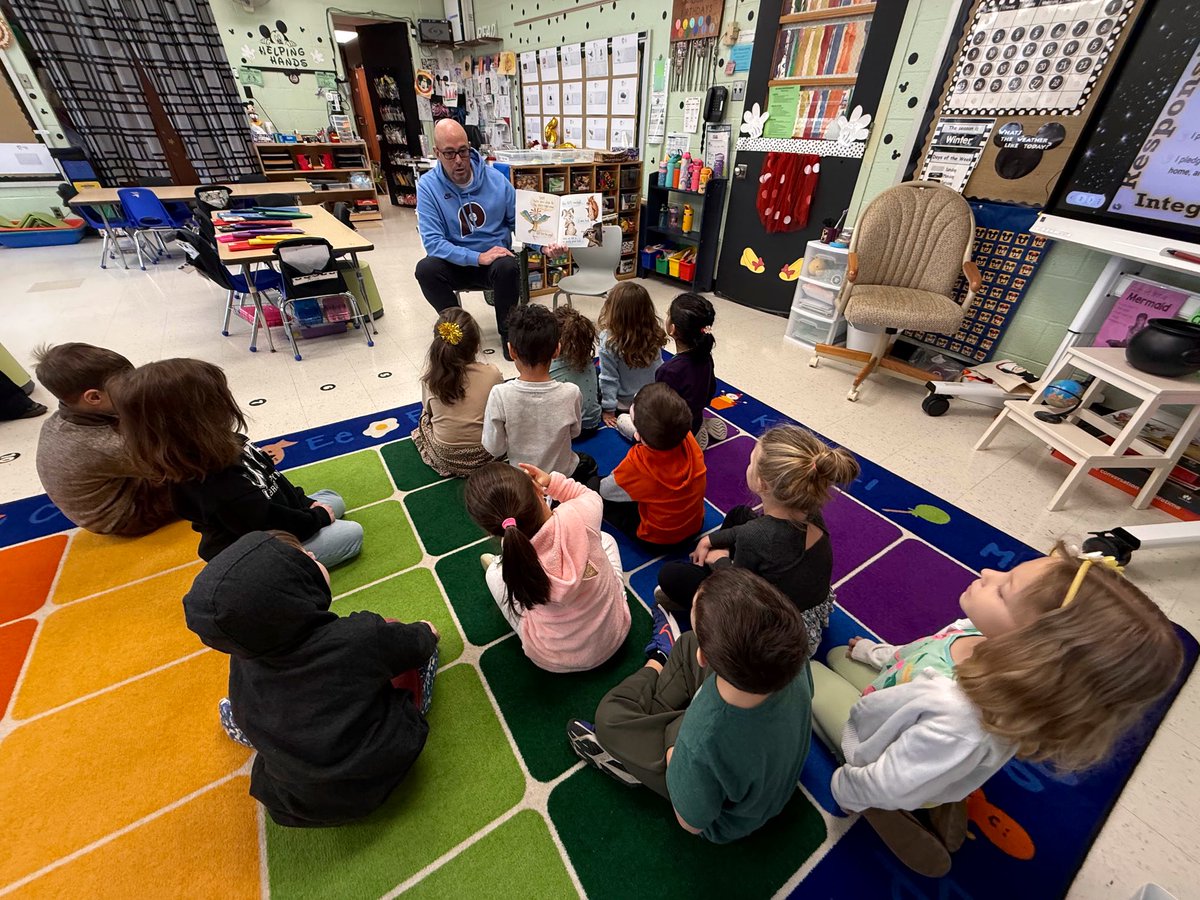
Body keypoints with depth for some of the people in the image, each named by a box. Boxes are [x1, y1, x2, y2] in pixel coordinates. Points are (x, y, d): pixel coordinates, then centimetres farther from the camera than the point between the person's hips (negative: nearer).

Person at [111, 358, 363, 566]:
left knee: (334, 500, 20)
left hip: (273, 522, 9)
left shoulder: (227, 444, -11)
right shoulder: (218, 491, -38)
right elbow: (273, 524, -27)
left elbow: (272, 477, 4)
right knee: (352, 533, -12)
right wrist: (317, 518, -12)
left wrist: (305, 504, 2)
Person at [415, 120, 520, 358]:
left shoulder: (495, 179, -5)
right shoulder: (428, 186, -9)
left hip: (495, 260, 0)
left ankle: (508, 332, -8)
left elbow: (518, 222, 1)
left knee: (508, 267, -34)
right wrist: (478, 257, -28)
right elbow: (432, 241, -18)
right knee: (426, 269, -30)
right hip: (455, 264, 0)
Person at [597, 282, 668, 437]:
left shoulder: (609, 340, -27)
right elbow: (659, 369, -4)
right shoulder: (654, 334, -14)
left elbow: (609, 379, -20)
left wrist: (609, 409, -8)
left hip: (624, 404, -5)